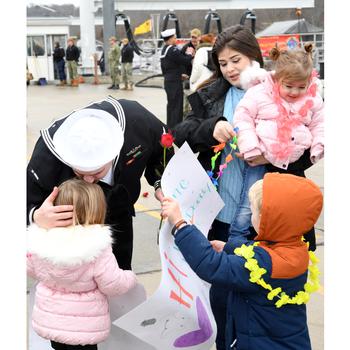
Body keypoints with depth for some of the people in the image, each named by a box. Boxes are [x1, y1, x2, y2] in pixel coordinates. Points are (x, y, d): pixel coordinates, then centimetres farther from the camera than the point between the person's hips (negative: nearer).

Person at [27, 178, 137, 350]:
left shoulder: (39, 239, -12)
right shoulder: (97, 248, -25)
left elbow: (31, 269, 5)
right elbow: (113, 284, -19)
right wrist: (131, 278, 2)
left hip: (48, 321, 4)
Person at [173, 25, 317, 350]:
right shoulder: (211, 95, 7)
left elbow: (307, 152, -2)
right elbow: (180, 134, 0)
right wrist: (210, 128, -19)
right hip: (221, 213, 3)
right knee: (220, 289, 14)